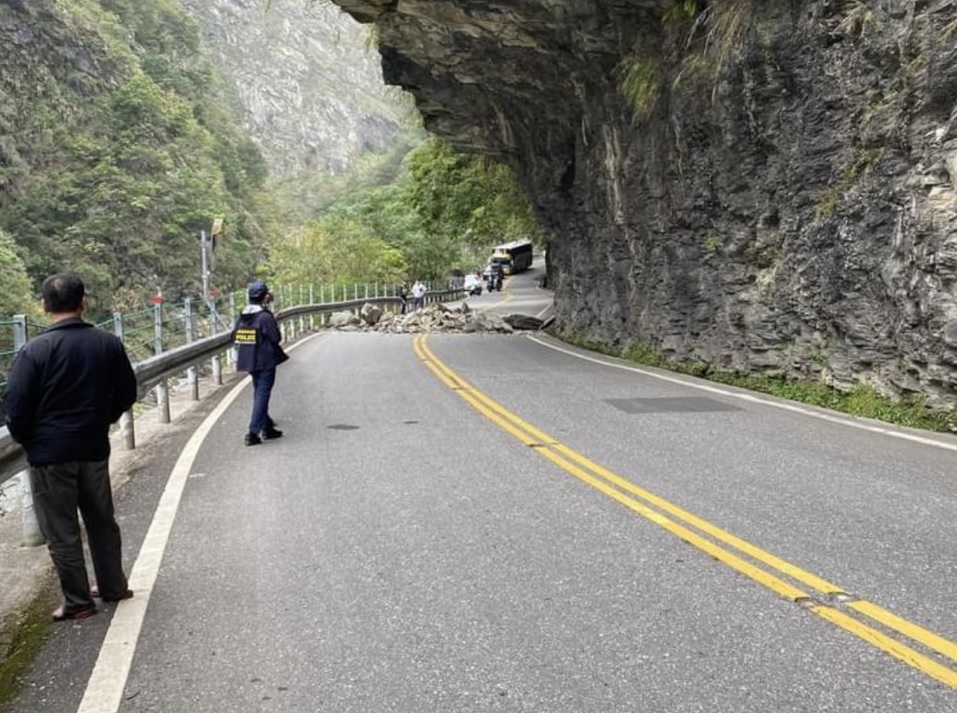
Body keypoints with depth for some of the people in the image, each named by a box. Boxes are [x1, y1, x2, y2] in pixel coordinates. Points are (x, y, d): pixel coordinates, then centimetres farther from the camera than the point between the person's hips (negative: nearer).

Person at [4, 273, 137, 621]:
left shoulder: (35, 350, -17)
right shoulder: (108, 344, -4)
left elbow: (15, 406, -13)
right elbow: (127, 393, 6)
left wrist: (25, 439, 5)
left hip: (50, 453, -4)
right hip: (94, 449, 4)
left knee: (61, 530, 7)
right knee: (101, 520, 18)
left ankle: (77, 602, 14)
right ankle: (113, 586, 29)